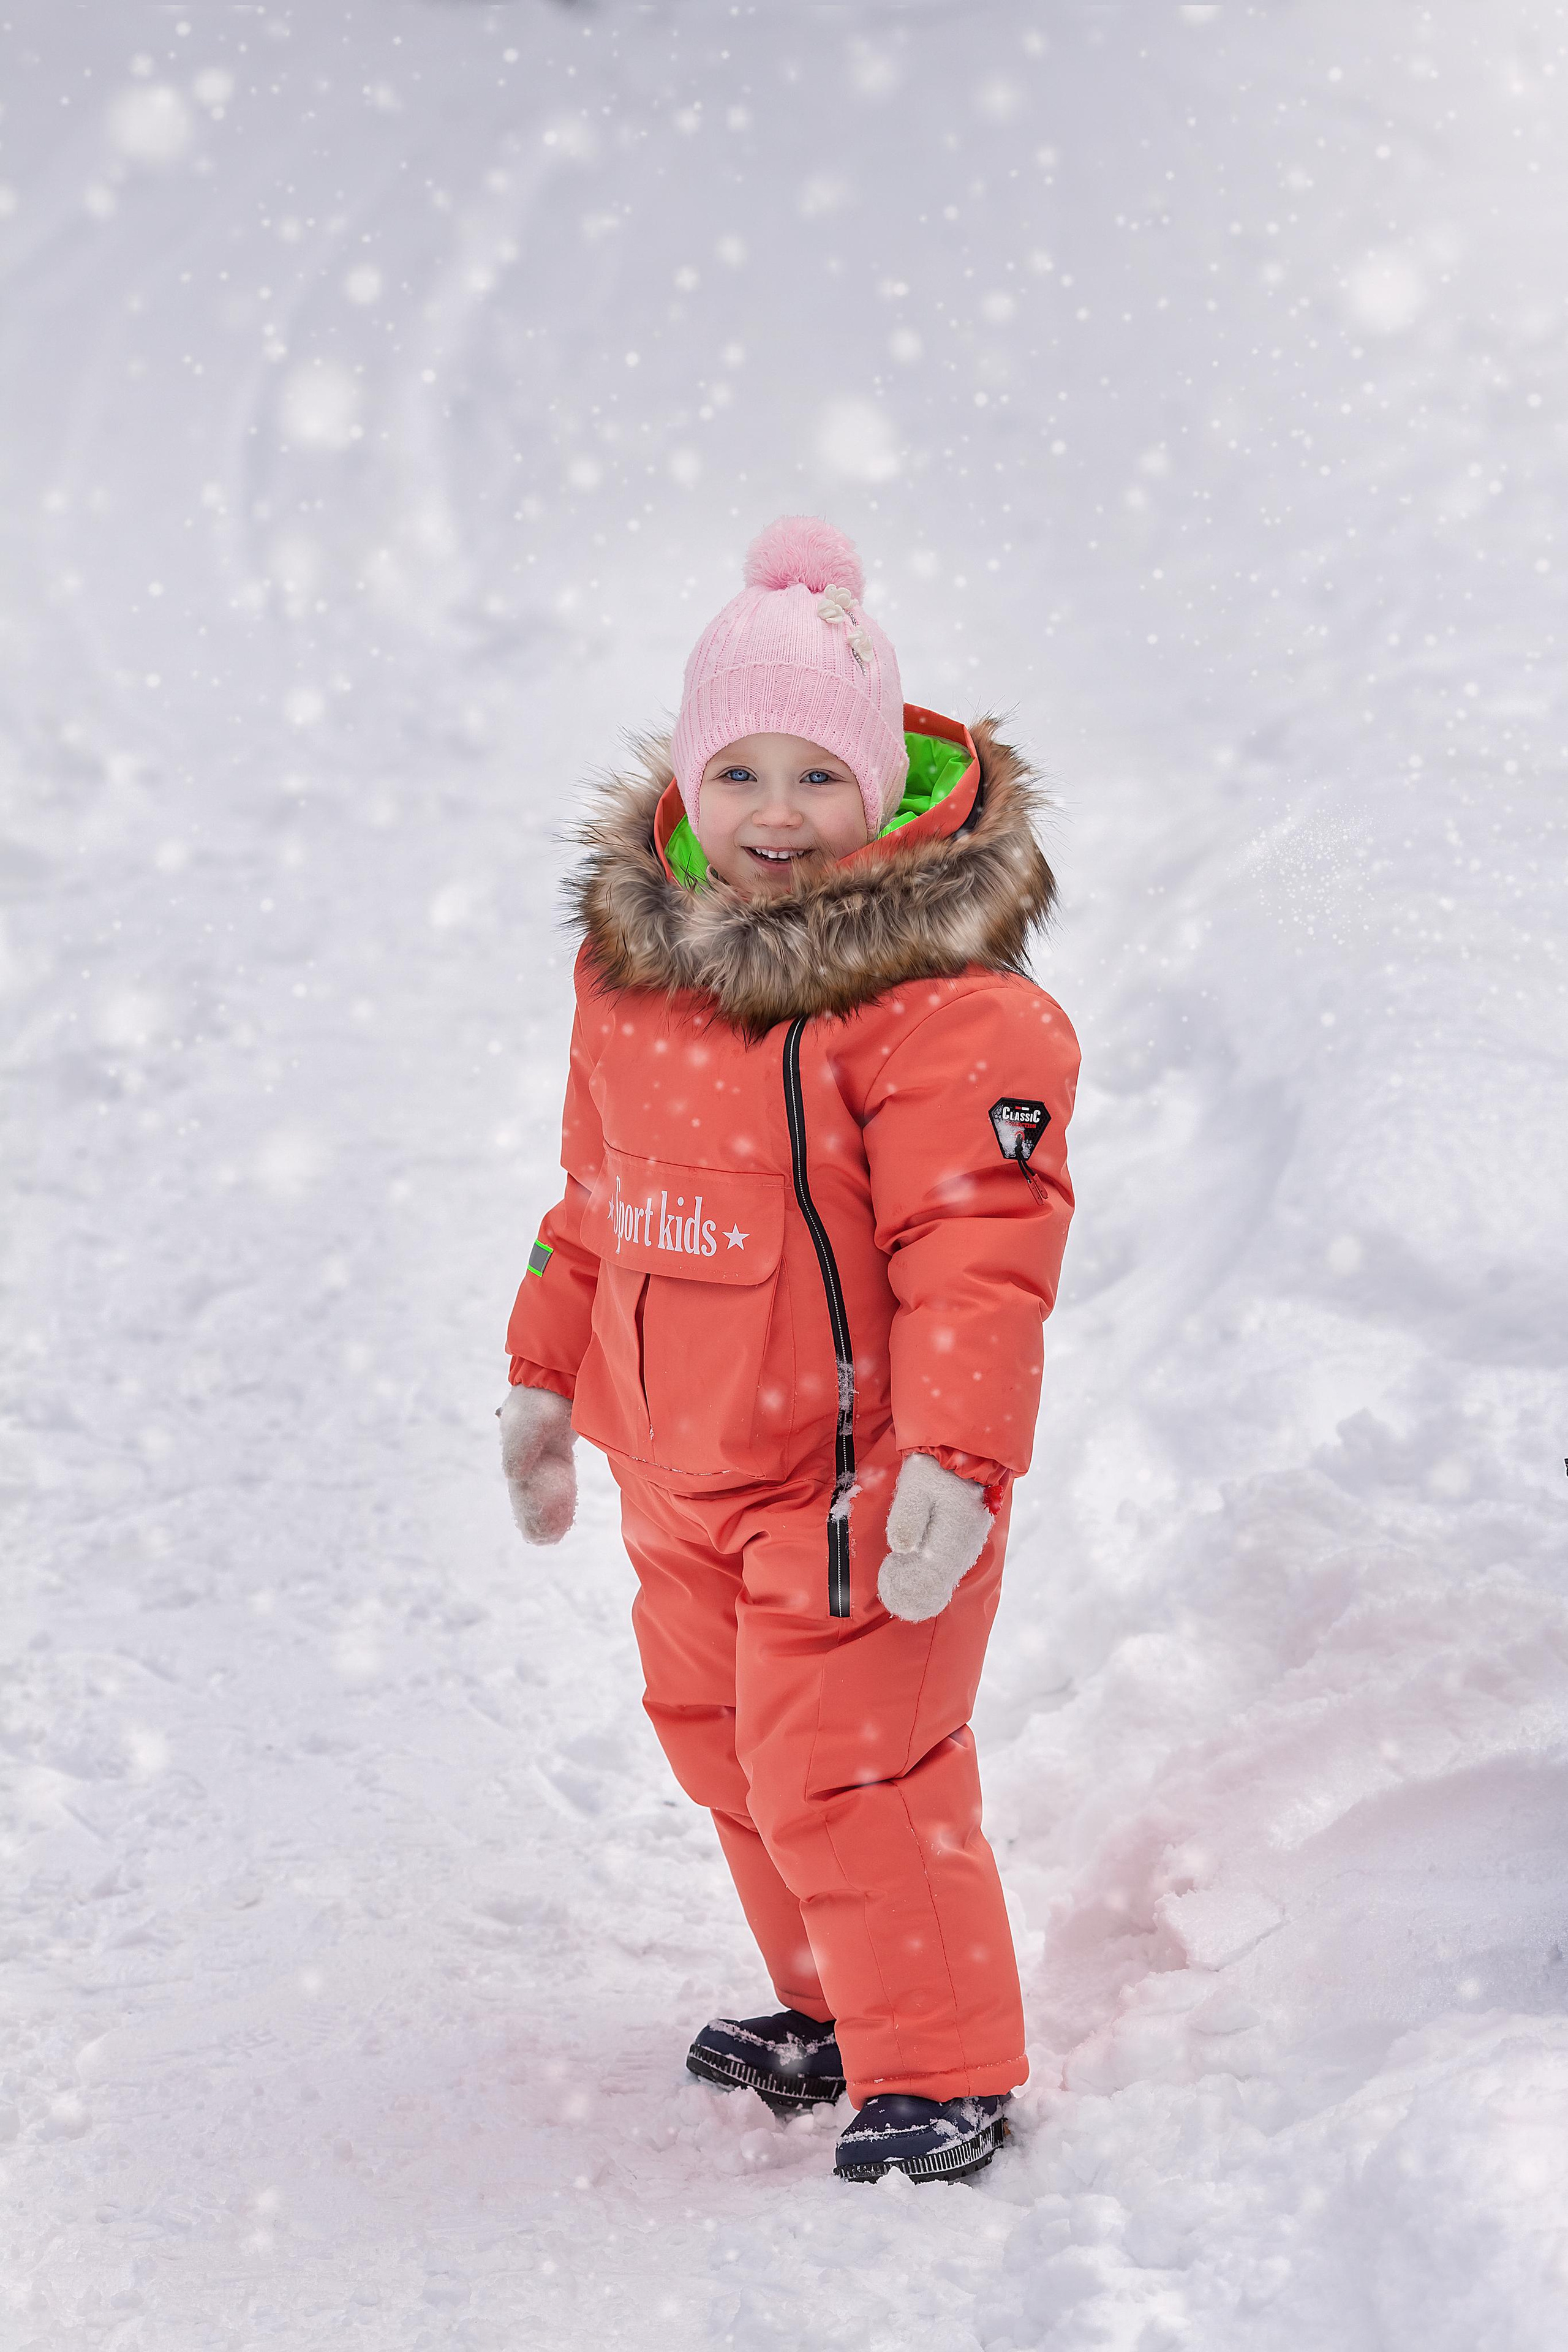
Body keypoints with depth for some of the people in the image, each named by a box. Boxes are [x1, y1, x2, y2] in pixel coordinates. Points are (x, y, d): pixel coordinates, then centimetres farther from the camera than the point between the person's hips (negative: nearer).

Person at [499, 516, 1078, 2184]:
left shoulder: (937, 998, -20)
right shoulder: (635, 957, 3)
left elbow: (980, 1243, -22)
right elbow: (599, 1190, 16)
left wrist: (955, 1454, -29)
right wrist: (547, 1372, 21)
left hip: (854, 1471, -8)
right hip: (680, 1466, 8)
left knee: (845, 1768, -4)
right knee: (722, 1739, 20)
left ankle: (940, 2073, 15)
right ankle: (837, 2008, 41)